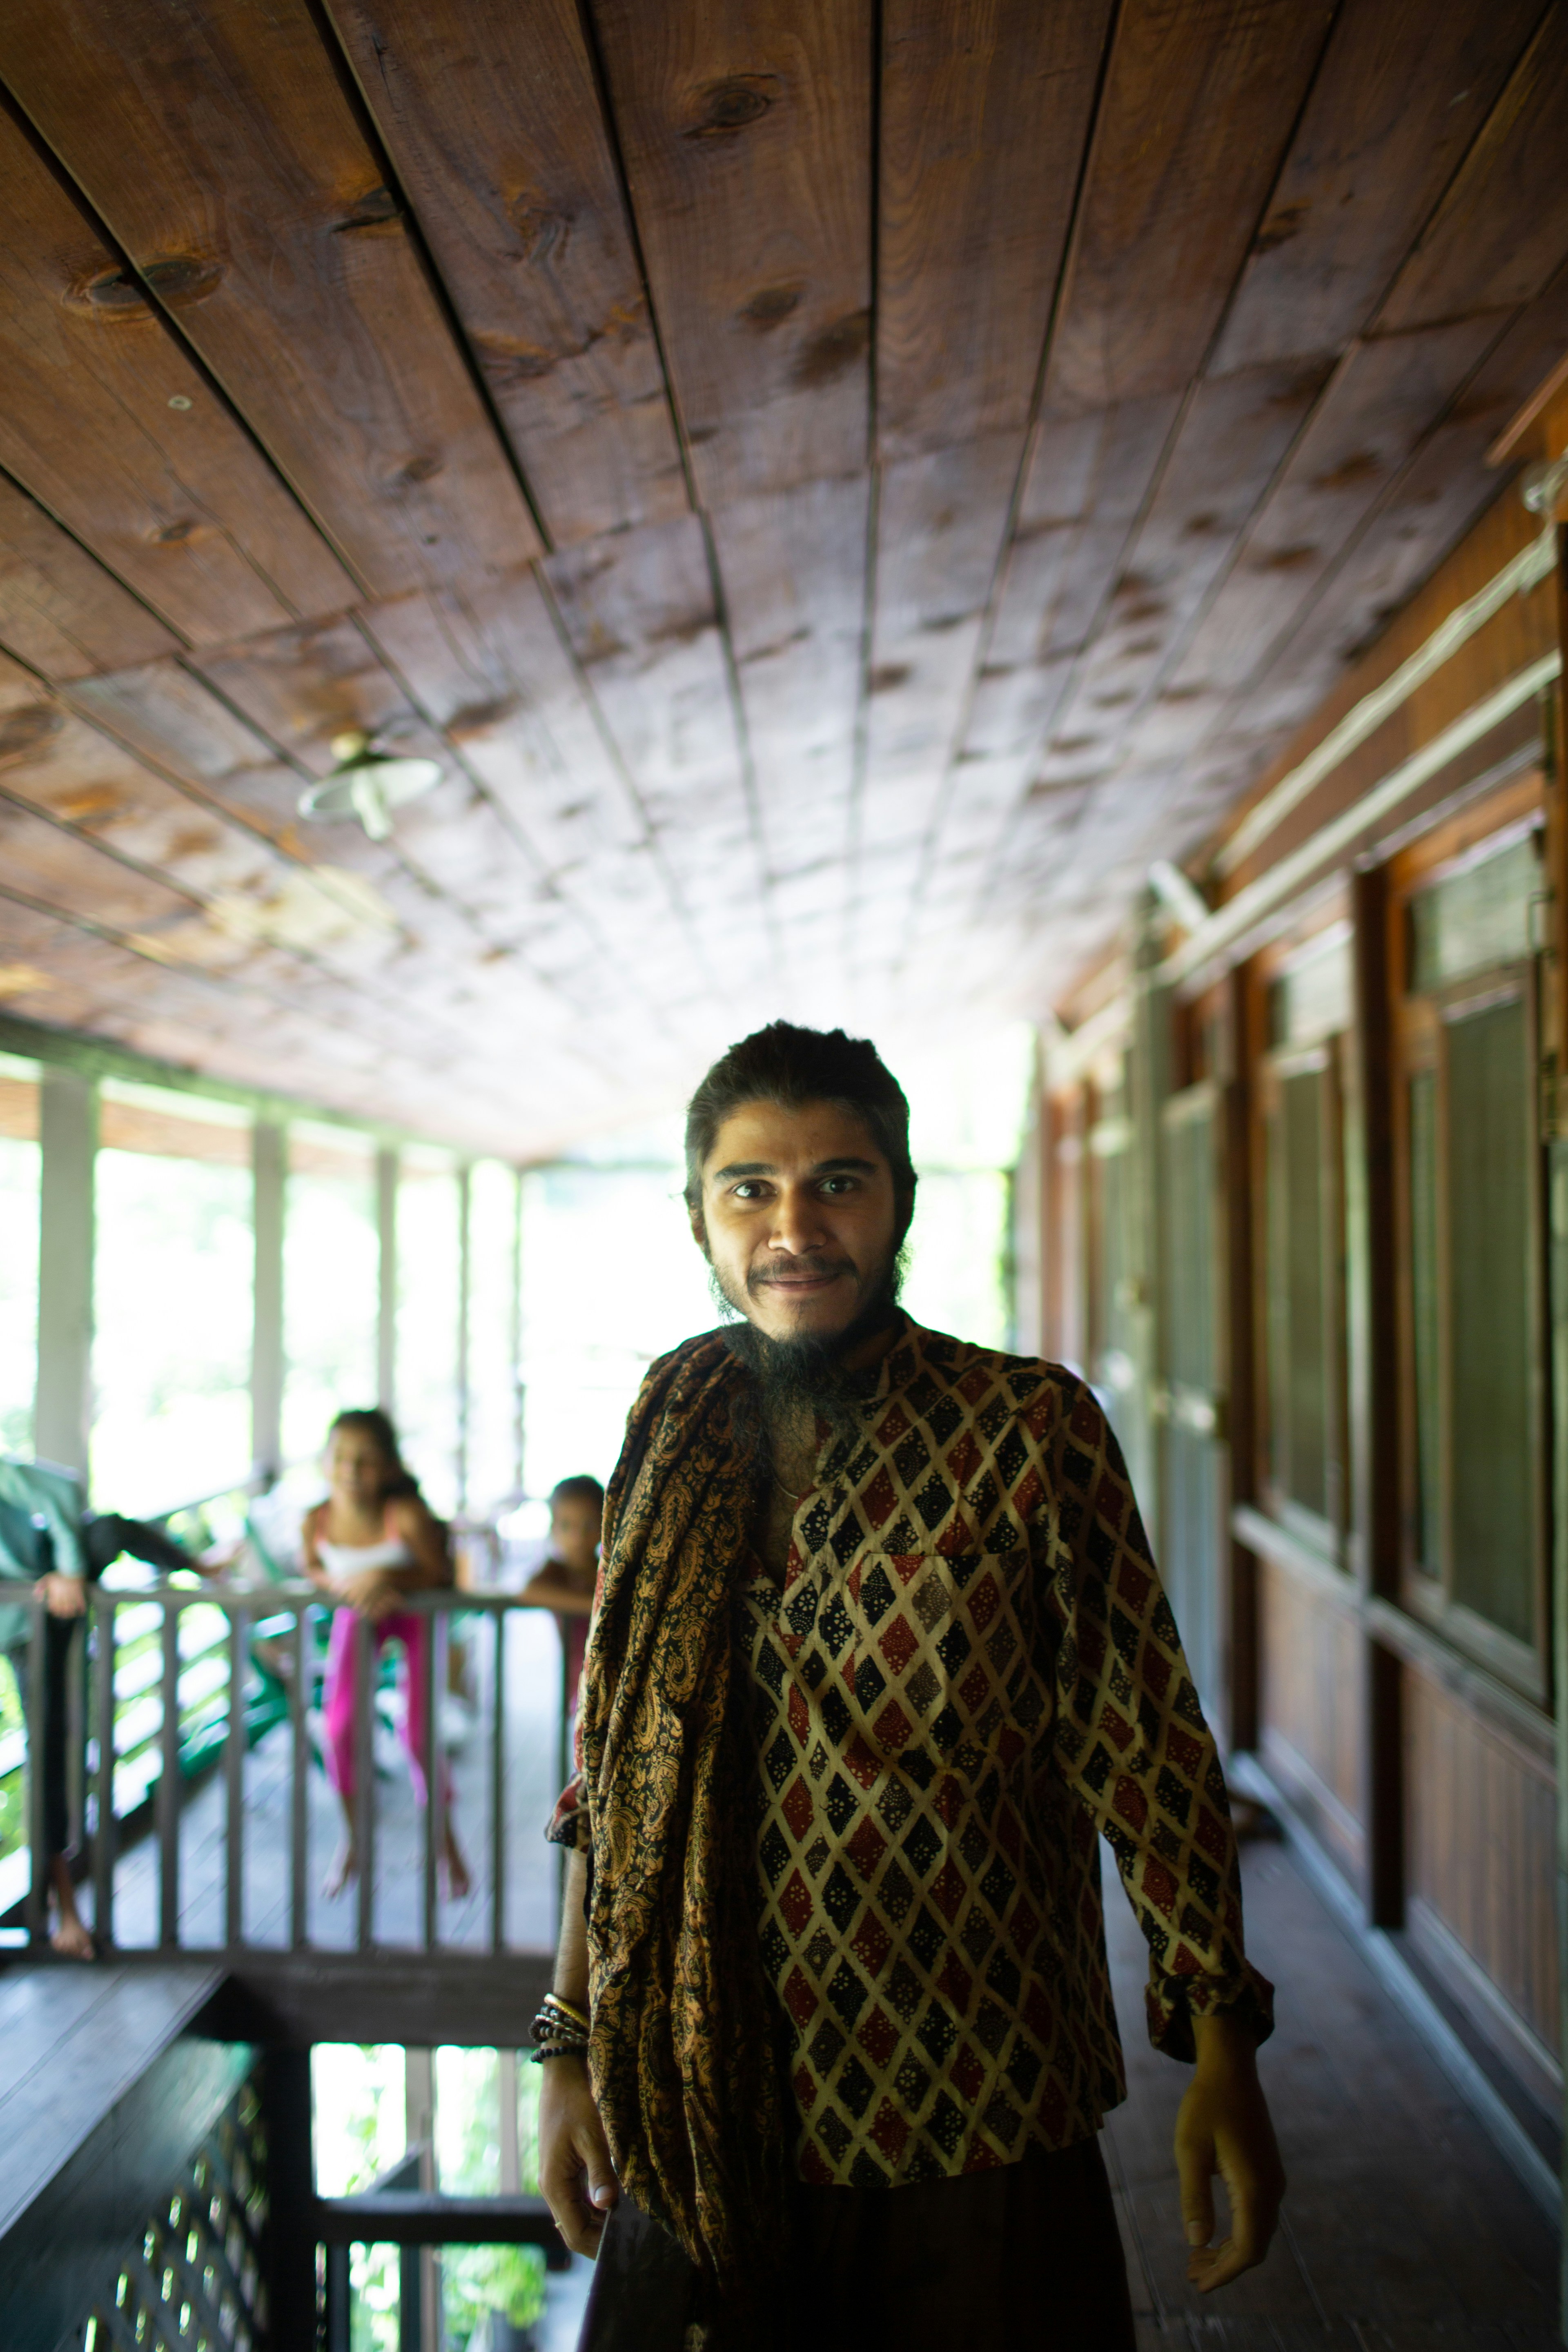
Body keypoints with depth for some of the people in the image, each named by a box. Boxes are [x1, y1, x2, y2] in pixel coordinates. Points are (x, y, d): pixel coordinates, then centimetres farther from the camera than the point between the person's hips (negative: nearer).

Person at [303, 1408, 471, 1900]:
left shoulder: (407, 1516, -36)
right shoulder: (316, 1522, -24)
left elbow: (442, 1572, -25)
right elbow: (311, 1570, -4)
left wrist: (387, 1577, -40)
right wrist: (345, 1585, -24)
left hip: (416, 1611, -3)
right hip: (357, 1613, 3)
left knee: (416, 1733, -7)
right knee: (339, 1722, -9)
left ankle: (445, 1841, 20)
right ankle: (351, 1841, 17)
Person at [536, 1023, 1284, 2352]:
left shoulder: (1030, 1428, -10)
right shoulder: (673, 1431, 1)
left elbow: (1145, 1749, -7)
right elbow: (609, 1766, 7)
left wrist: (1221, 2059, -9)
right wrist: (571, 2044, 8)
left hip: (975, 2117, -2)